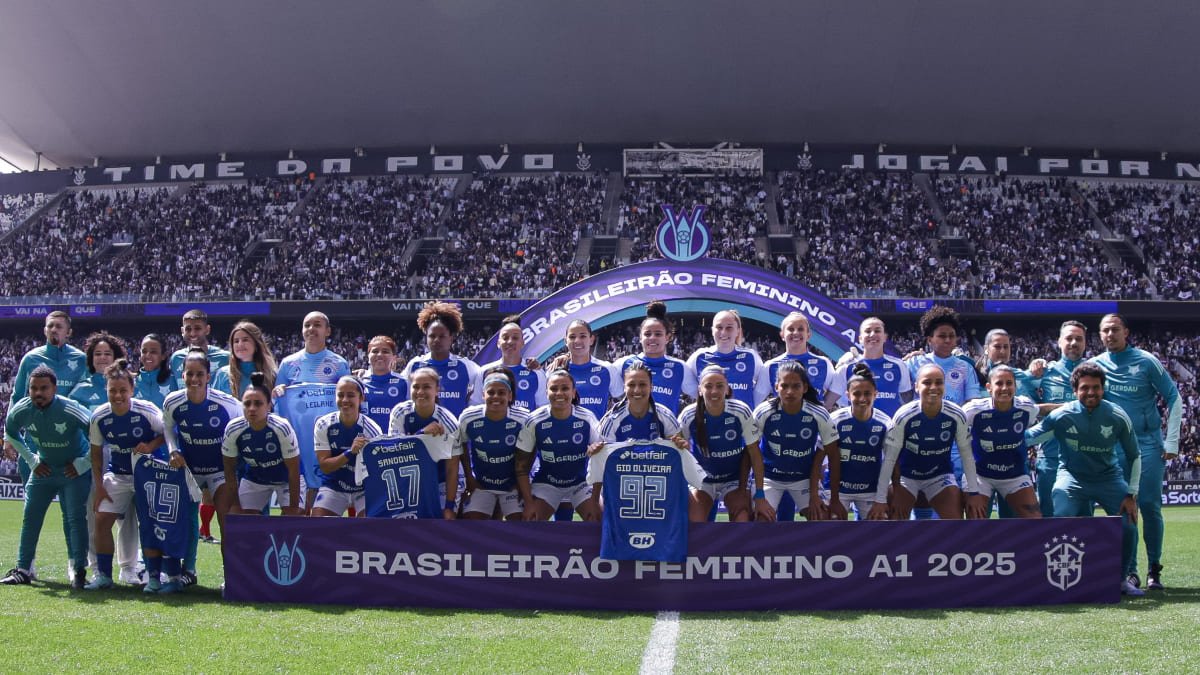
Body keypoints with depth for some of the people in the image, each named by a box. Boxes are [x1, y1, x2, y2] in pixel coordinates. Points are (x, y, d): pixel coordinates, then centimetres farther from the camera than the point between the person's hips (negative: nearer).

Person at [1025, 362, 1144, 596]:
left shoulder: (1117, 417, -12)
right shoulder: (1062, 416, -17)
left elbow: (1134, 456, 0)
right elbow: (1026, 437, -12)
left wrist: (1131, 494, -4)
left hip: (1108, 476, 1)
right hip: (1072, 477, -1)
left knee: (1128, 525, -15)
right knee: (1061, 520, -25)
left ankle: (1123, 578, 12)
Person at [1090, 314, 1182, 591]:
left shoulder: (1147, 361, -3)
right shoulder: (1095, 365, 3)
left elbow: (1173, 398, 0)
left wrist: (1172, 441, -4)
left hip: (1148, 443, -2)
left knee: (1150, 506, -4)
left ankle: (1154, 570, 6)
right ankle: (1129, 571, 8)